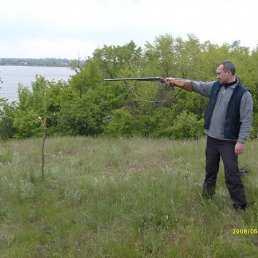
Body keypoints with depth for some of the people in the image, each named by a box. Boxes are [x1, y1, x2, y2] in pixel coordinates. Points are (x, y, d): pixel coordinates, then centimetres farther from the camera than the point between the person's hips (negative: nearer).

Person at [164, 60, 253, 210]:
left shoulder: (243, 93, -11)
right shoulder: (215, 86, 5)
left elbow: (246, 120, -13)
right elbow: (195, 85, 6)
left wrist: (241, 141, -18)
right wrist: (174, 81, -4)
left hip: (228, 141, -6)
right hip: (211, 138, 6)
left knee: (232, 173, -5)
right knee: (210, 170, 17)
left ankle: (240, 206, 6)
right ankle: (207, 198, 34)